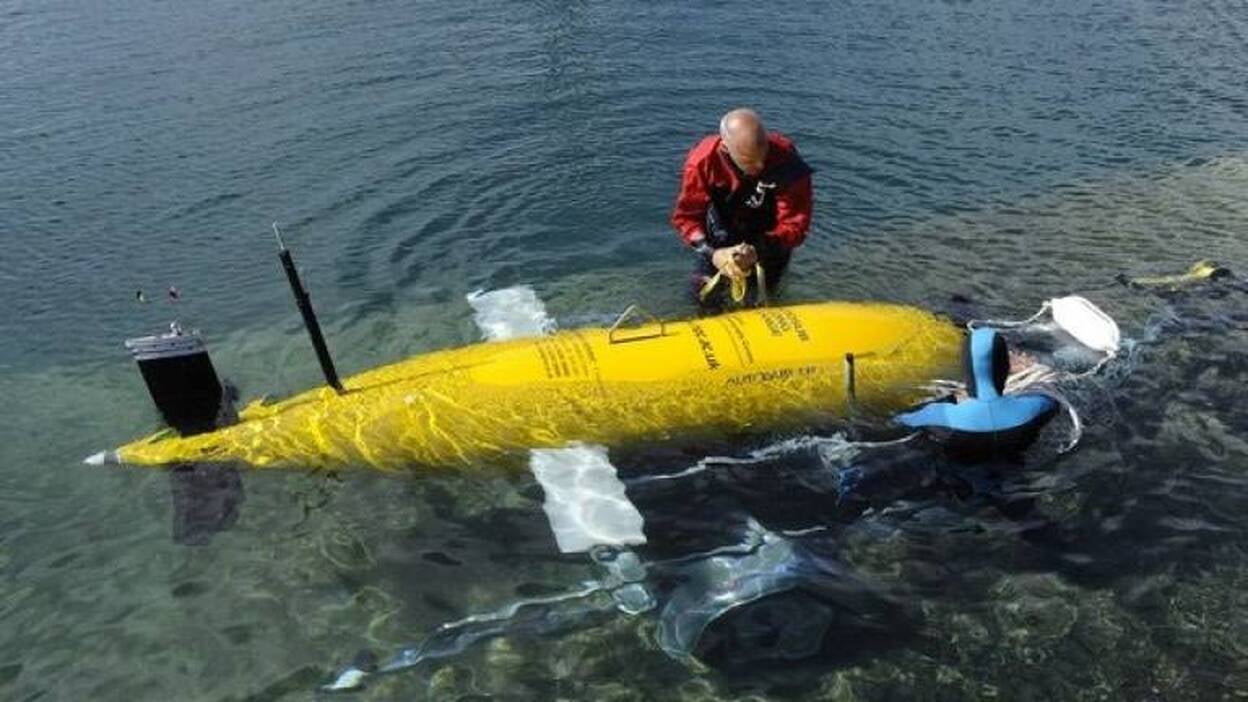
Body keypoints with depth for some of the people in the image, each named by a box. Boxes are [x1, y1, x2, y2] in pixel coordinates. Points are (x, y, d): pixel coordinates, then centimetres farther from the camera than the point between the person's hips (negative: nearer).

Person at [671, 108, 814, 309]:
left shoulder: (786, 159, -35)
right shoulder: (703, 160, -31)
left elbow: (794, 222, -31)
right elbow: (686, 215, -24)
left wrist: (759, 251, -46)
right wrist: (710, 253, -41)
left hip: (769, 236, -1)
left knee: (757, 301, 3)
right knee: (707, 300, 2)